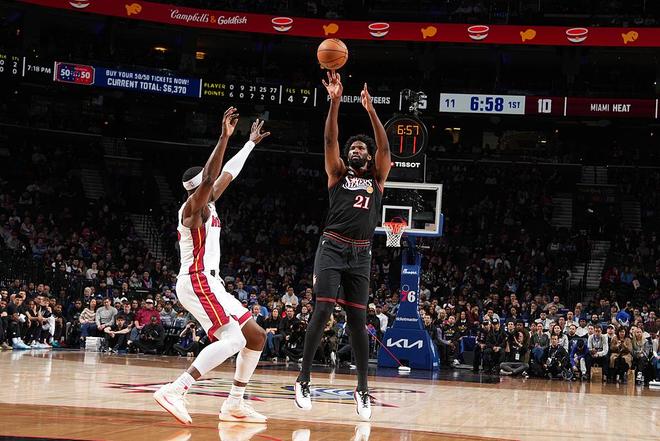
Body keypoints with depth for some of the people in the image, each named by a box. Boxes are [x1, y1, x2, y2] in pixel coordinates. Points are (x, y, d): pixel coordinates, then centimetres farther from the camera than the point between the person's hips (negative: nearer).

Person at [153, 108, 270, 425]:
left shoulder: (207, 206, 20)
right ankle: (174, 391, -33)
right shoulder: (194, 205, -6)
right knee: (233, 340, -25)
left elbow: (228, 173, 32)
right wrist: (224, 137, -31)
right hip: (197, 282, -10)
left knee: (256, 336, 10)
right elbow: (209, 177, -26)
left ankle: (234, 405, 8)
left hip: (209, 283, 10)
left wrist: (251, 143, 39)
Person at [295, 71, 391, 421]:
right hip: (332, 248, -2)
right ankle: (303, 380, -6)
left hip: (360, 254, 2)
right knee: (322, 310, -13)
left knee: (358, 319, 2)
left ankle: (362, 389, 7)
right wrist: (335, 101, -12)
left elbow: (384, 147, 1)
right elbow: (329, 141, -1)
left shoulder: (377, 179, 15)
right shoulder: (338, 174, 12)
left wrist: (370, 110, -10)